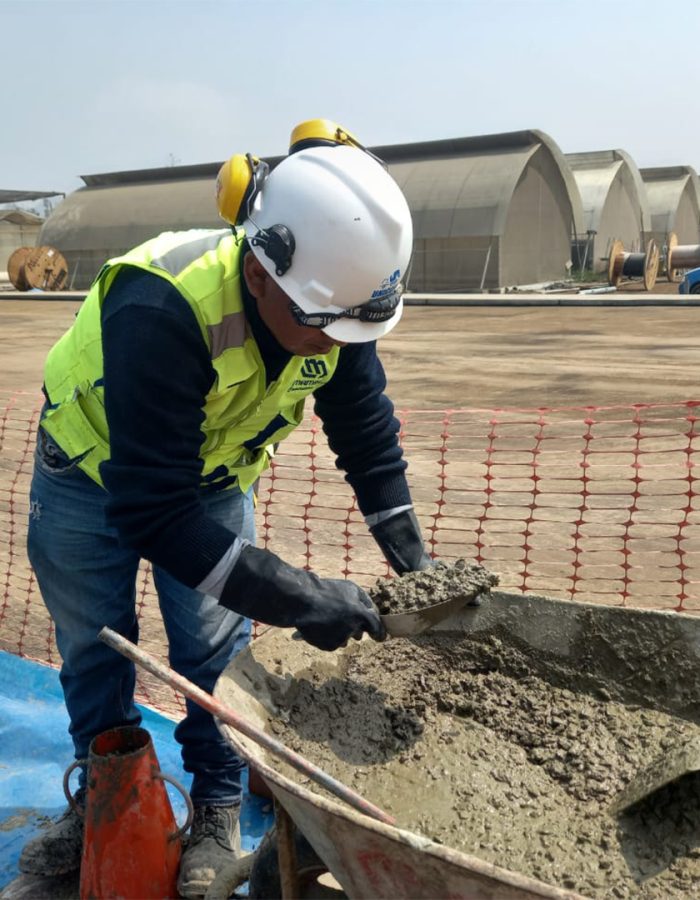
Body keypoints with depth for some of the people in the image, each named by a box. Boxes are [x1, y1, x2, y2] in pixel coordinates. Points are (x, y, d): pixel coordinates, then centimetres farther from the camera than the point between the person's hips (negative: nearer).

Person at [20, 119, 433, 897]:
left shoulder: (331, 297, -24)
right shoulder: (158, 310, -43)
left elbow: (367, 434, -10)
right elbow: (155, 511, -41)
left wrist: (411, 558, -14)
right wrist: (296, 599, -41)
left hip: (213, 475, 3)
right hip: (95, 471, -3)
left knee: (214, 649, 3)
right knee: (94, 649, 11)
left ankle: (216, 812, 23)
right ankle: (102, 802, 34)